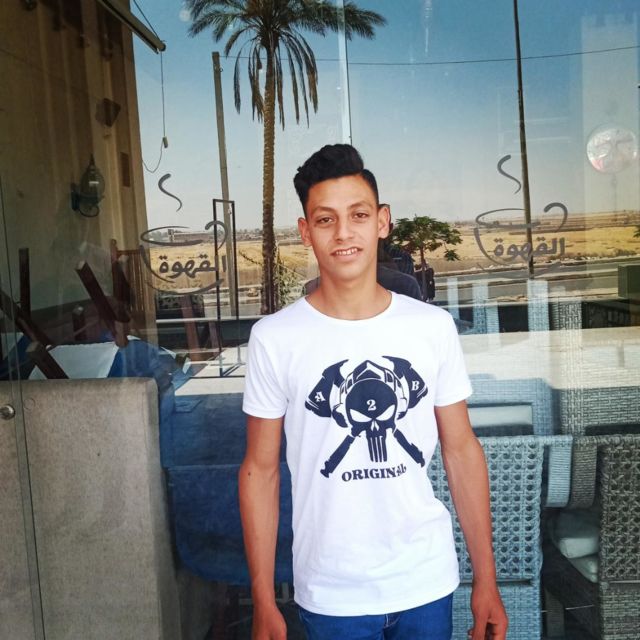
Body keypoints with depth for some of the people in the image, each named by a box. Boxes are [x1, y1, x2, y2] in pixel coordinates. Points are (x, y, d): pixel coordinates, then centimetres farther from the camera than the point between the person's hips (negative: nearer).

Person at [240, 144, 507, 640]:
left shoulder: (434, 327, -6)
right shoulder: (275, 338, -11)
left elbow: (462, 450, 1)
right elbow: (261, 471, -5)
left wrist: (486, 580, 2)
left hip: (428, 583, 2)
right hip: (331, 595, -1)